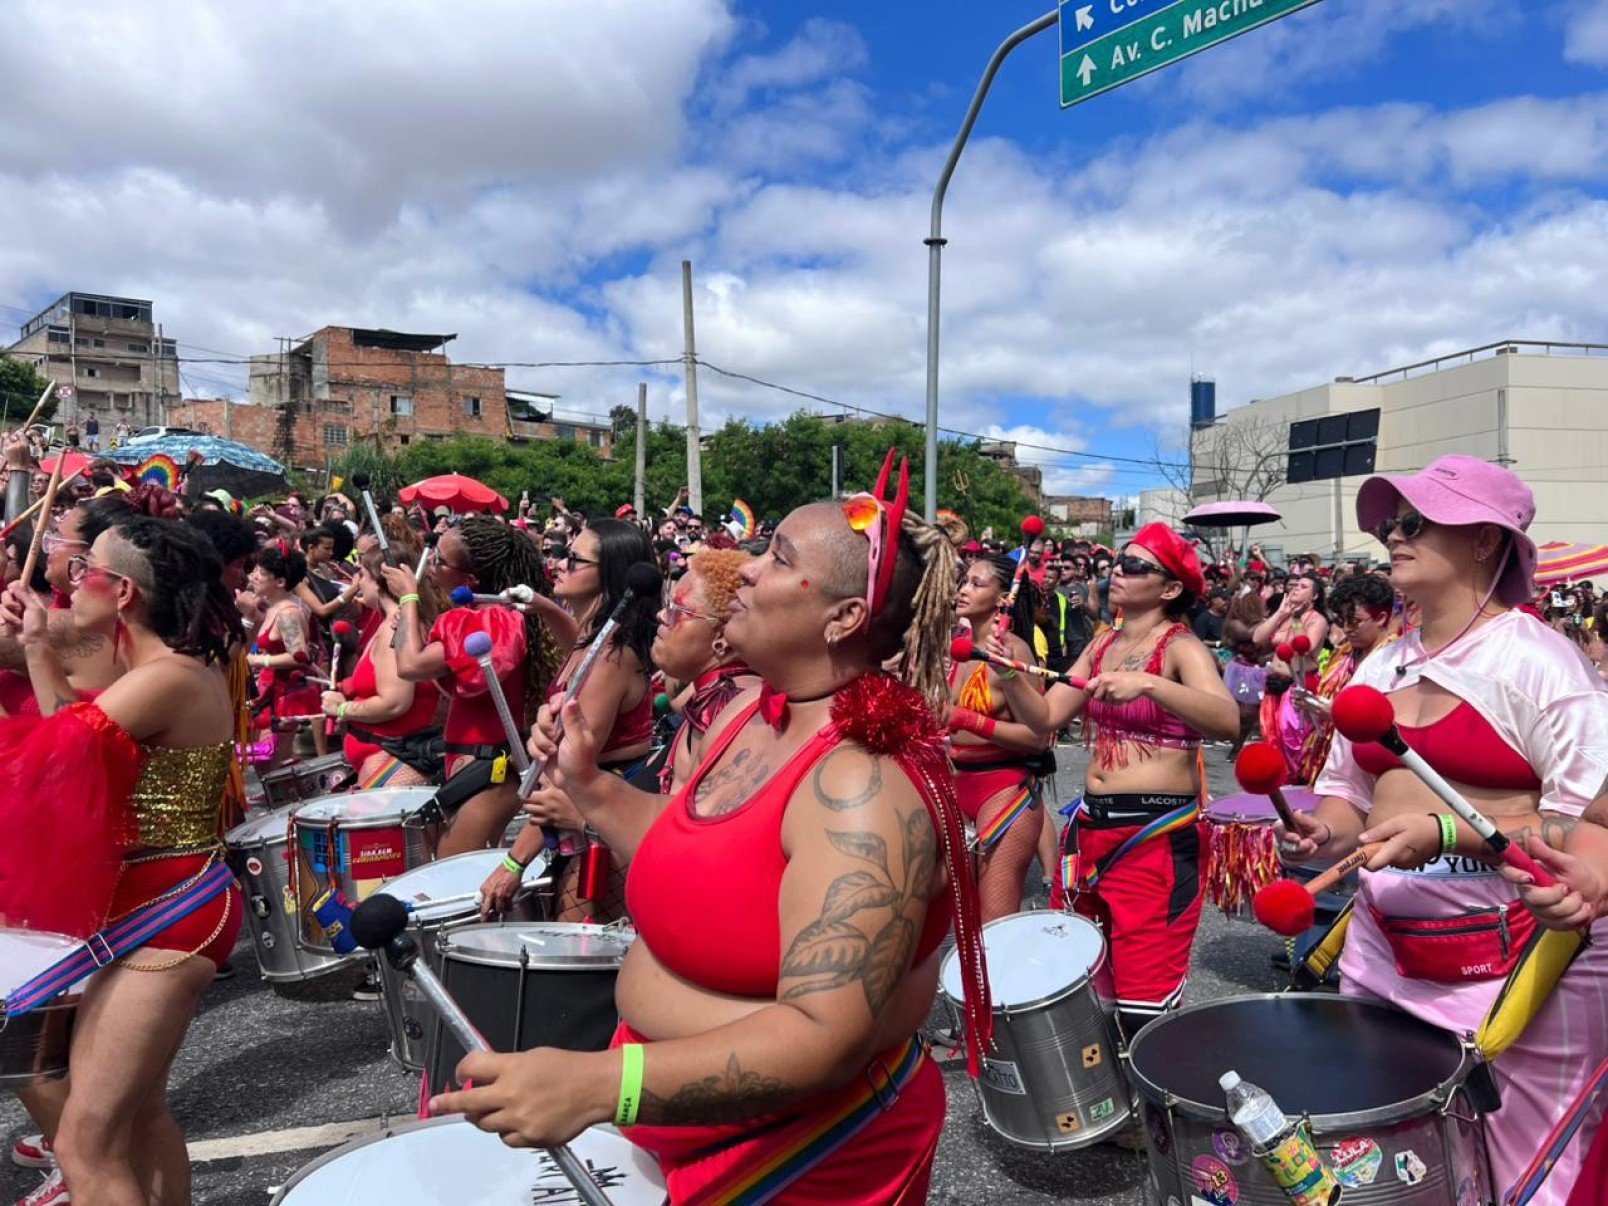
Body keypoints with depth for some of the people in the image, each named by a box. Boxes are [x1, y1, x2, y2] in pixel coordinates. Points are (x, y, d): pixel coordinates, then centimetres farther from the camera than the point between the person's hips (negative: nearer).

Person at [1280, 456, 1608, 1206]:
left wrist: (1448, 832, -25)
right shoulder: (1379, 667, 9)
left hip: (1515, 965, -6)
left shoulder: (1537, 660, -11)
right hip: (1381, 953, 6)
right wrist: (1325, 834, -4)